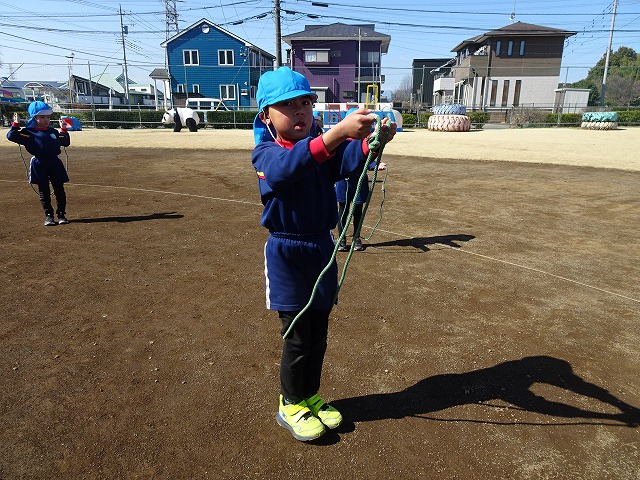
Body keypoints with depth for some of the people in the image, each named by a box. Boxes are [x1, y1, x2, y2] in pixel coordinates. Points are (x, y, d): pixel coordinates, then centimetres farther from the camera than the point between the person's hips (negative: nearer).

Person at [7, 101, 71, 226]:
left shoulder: (53, 132, 12)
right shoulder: (29, 132, 0)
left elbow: (66, 142, 22)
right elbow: (11, 136, -8)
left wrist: (63, 130, 19)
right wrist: (16, 124, -11)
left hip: (55, 164, 3)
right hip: (39, 165, -3)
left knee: (59, 190, 4)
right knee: (44, 192, 6)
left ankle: (61, 214, 14)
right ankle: (48, 216, 15)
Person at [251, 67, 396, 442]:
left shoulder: (322, 144, 3)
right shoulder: (265, 153, -11)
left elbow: (350, 159, -19)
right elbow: (289, 164, -36)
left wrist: (372, 140, -41)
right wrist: (339, 131, -48)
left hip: (322, 247, 5)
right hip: (286, 252, -5)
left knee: (319, 333, 15)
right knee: (298, 335, 3)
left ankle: (310, 397, 36)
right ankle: (290, 406, 26)